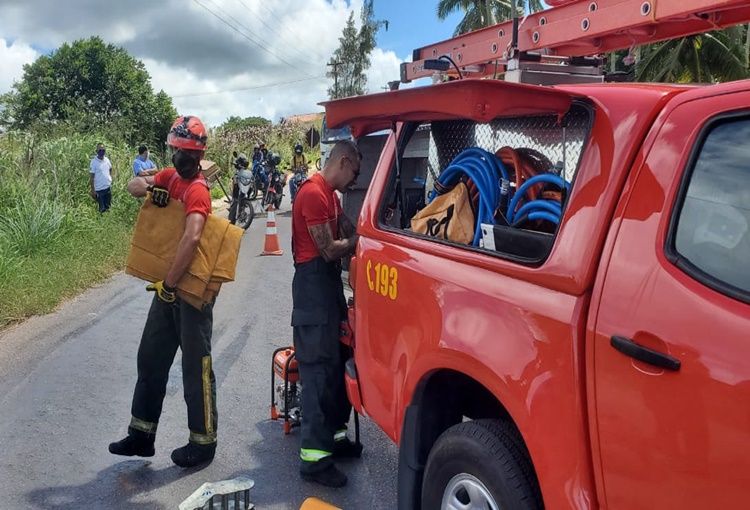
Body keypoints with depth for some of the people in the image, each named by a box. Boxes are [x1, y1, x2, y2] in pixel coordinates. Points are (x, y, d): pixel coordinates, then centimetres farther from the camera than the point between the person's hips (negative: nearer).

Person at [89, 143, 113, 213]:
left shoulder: (107, 160, 0)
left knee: (108, 206, 18)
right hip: (99, 189, -5)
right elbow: (91, 177, -12)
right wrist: (93, 190, -13)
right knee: (102, 209, 5)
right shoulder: (94, 162, -15)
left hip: (108, 187, 5)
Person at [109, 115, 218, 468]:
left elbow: (192, 237, -36)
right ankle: (142, 435, 27)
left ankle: (204, 442, 15)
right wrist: (148, 187, -13)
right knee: (150, 359, 15)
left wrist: (169, 284, -32)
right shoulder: (170, 177, 5)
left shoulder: (197, 190, -21)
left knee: (196, 367, 2)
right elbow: (133, 185, 10)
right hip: (168, 286, 9)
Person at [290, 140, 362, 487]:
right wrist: (359, 240, -4)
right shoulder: (313, 193, -16)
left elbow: (347, 234, 12)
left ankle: (333, 435, 28)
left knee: (338, 360, 15)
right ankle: (314, 458, -5)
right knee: (319, 368, -10)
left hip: (329, 282, 11)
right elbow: (329, 250, -18)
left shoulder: (329, 194, 17)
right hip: (313, 285, -10)